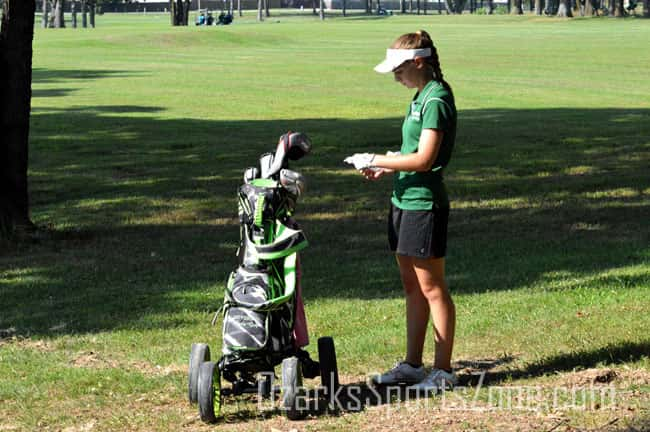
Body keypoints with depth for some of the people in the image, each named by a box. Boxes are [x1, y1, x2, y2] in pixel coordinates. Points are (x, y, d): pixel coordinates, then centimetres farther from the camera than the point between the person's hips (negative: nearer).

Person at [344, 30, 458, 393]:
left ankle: (444, 371, 5)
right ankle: (412, 365, 22)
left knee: (431, 288, -3)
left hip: (424, 203, -10)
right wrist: (384, 169, 8)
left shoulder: (436, 100, -17)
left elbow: (424, 159, -23)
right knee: (412, 287, 14)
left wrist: (376, 160, -17)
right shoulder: (421, 97, 13)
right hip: (405, 199, 10)